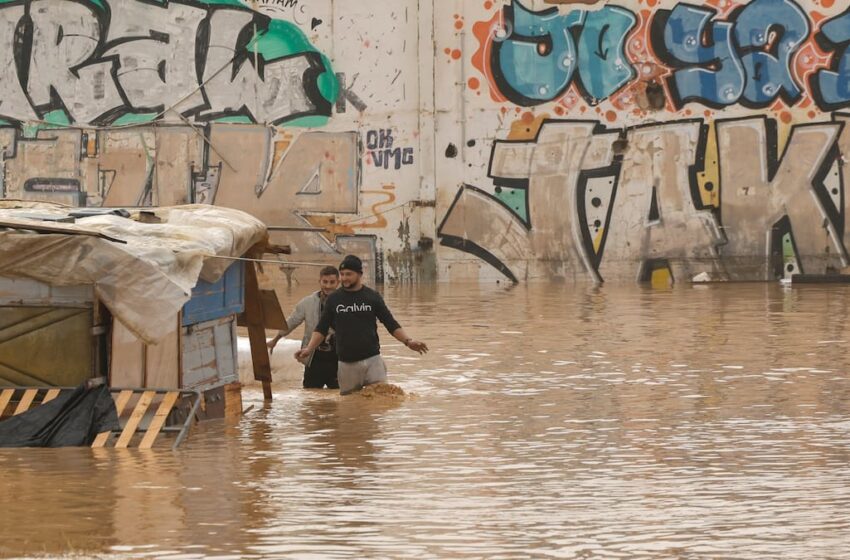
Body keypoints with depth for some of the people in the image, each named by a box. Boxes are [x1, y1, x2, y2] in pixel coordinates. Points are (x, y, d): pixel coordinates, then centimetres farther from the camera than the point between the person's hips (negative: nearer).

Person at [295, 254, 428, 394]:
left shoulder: (372, 297, 2)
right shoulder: (334, 299, 5)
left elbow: (391, 324, 3)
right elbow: (321, 329, 7)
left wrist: (407, 341, -11)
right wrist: (308, 349, -8)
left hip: (372, 361, -1)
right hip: (347, 364, 1)